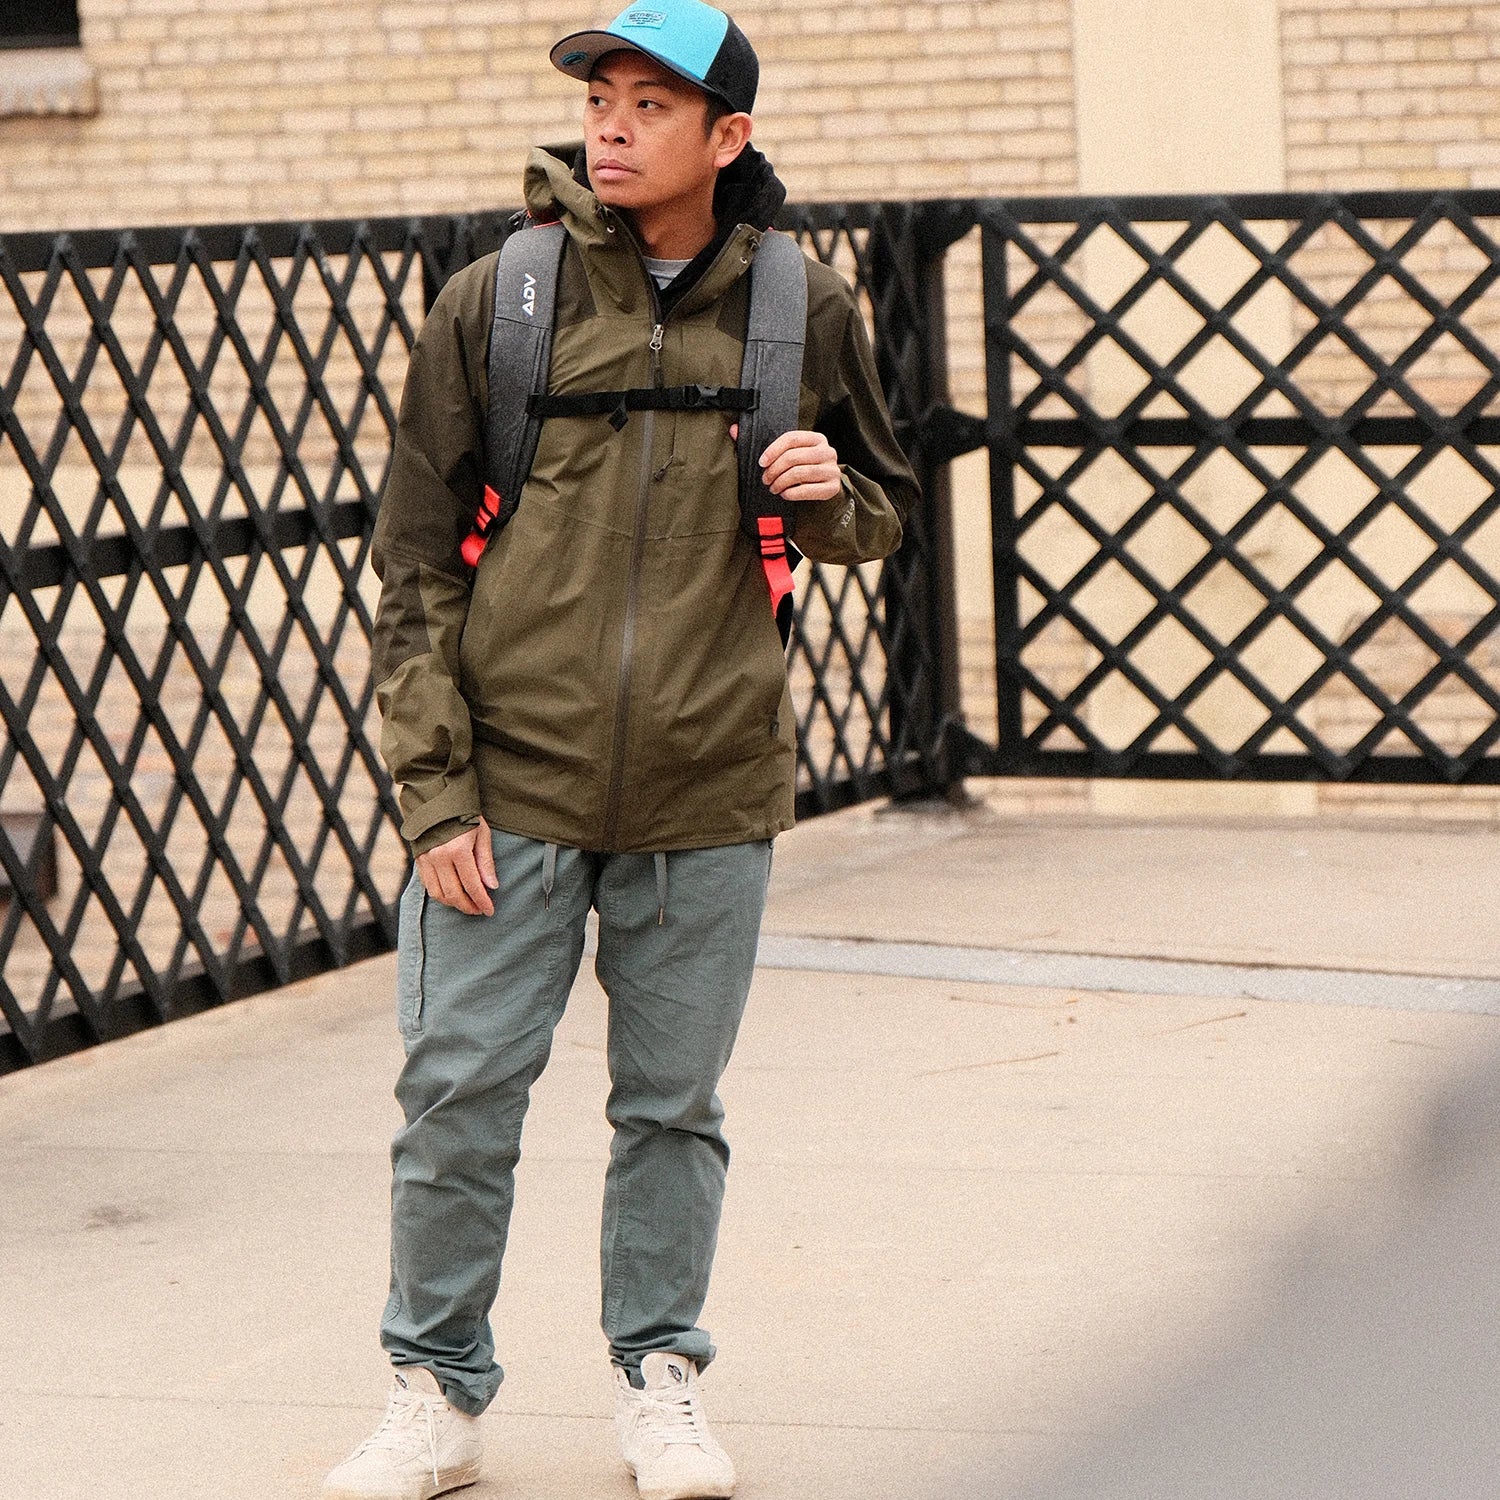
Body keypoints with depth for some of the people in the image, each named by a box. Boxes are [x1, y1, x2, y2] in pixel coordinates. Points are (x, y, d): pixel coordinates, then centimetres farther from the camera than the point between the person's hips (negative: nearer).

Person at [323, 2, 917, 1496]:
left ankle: (659, 1380, 24)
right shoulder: (492, 304, -2)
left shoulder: (802, 311, 2)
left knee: (674, 1105, 10)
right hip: (509, 787, -1)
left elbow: (884, 515, 16)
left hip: (707, 791, 1)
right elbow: (414, 561, -1)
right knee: (458, 1096, 1)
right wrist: (434, 790, -7)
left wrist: (825, 496, -10)